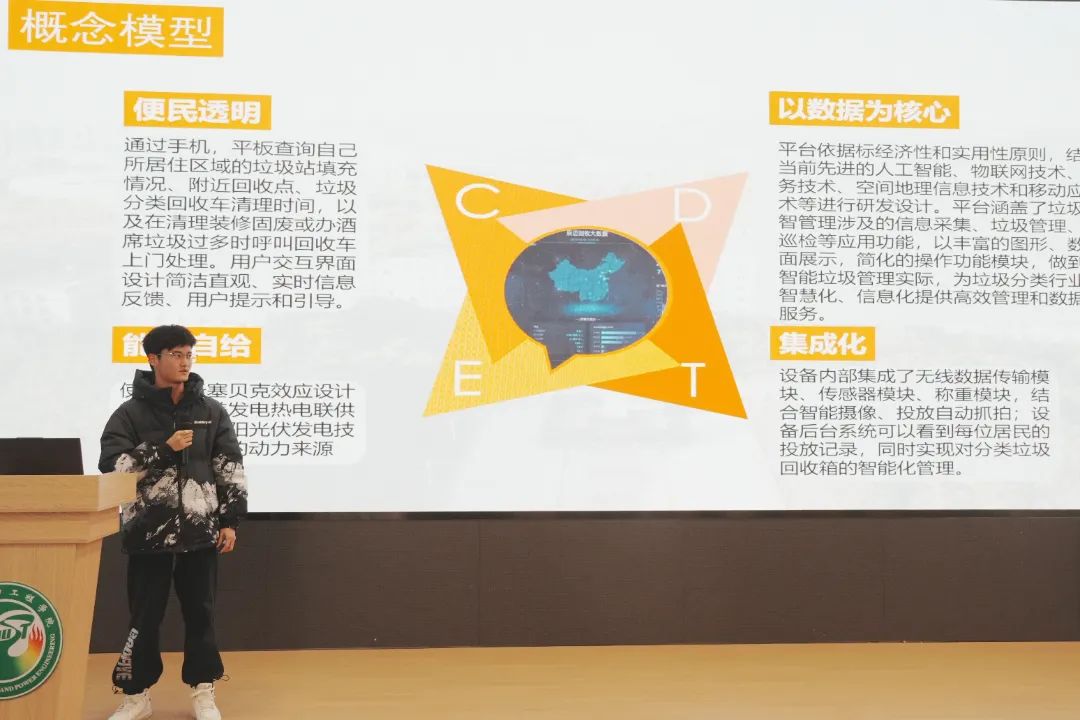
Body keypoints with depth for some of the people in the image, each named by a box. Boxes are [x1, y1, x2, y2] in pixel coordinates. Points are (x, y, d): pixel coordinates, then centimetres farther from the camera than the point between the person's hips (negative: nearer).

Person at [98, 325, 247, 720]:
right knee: (145, 616, 5)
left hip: (200, 531, 2)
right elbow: (112, 466, -9)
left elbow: (231, 469, 6)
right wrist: (164, 448, -15)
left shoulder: (211, 411, 6)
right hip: (149, 531, -1)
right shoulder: (129, 413, 1)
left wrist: (230, 520, 1)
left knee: (200, 612, 7)